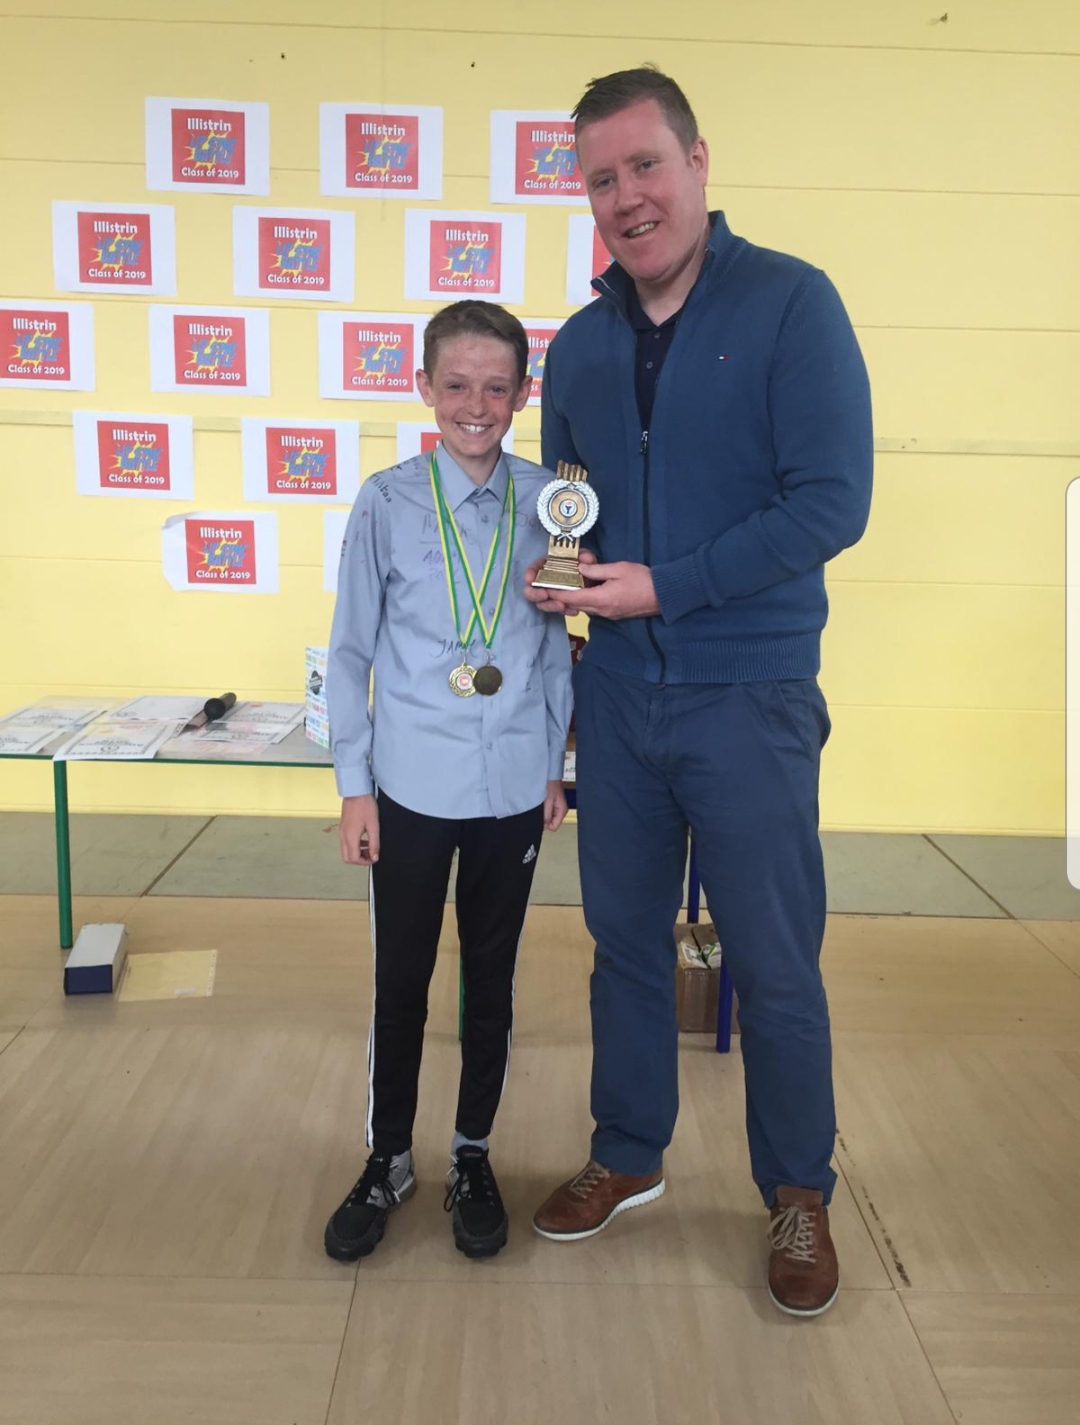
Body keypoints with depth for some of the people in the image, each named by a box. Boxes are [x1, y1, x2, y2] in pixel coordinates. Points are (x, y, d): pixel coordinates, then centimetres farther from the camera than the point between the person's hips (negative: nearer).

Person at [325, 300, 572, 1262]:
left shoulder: (546, 500, -2)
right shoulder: (388, 503, -6)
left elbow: (555, 644, 6)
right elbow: (352, 650, -1)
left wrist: (554, 767, 7)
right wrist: (353, 785, -2)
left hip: (514, 788, 1)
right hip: (411, 787, -1)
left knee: (492, 981, 14)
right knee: (401, 984, 10)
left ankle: (473, 1157, 34)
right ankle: (388, 1162, 31)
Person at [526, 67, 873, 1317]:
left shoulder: (790, 303, -7)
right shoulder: (579, 344, 9)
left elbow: (832, 502, -15)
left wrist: (662, 587, -17)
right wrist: (554, 573, -3)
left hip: (749, 700, -4)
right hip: (616, 695, 5)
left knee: (774, 966, 6)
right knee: (625, 939, 16)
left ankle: (798, 1196, 28)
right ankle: (629, 1157, 36)